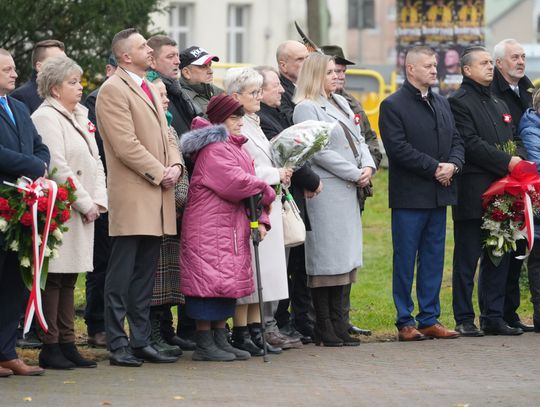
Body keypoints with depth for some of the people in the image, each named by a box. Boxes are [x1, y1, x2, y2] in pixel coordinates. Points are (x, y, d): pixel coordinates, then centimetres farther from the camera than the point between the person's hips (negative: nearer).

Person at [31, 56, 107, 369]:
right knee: (54, 278, -6)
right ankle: (50, 346, -4)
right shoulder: (45, 118, -10)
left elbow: (94, 161, 17)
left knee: (69, 280, 10)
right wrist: (85, 203, -13)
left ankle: (67, 344, 14)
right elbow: (58, 168, -17)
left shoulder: (80, 116, 18)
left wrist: (98, 201, 3)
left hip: (82, 211, 9)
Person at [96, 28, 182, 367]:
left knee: (145, 275, 10)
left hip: (157, 198, 8)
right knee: (122, 273, -5)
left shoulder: (150, 90, 20)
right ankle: (118, 345, -3)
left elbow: (166, 135, 20)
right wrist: (160, 173, -13)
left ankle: (141, 341, 14)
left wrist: (176, 165, 1)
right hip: (132, 197, -8)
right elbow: (126, 145, -16)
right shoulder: (113, 90, -9)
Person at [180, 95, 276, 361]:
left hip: (232, 228, 10)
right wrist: (267, 193, -7)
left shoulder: (235, 147, 19)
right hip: (209, 228, -10)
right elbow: (235, 183, -23)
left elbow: (247, 184, 15)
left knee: (227, 282, 12)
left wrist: (260, 219, 2)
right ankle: (205, 345, -5)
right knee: (210, 279, -8)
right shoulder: (213, 150, -13)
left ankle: (220, 340, 18)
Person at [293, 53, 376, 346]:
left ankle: (338, 325, 11)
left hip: (348, 190, 9)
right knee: (326, 259, -6)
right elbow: (319, 151, -14)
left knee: (344, 256, 8)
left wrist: (368, 166, -1)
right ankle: (324, 330, -2)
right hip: (325, 190, -8)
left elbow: (358, 139, 18)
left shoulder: (340, 103, 18)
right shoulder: (305, 108, -8)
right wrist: (355, 173, -13)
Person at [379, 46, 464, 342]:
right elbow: (399, 148, -15)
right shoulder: (392, 106, -6)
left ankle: (430, 319, 14)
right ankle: (405, 322, 4)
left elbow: (456, 141, 15)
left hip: (439, 195, 7)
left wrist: (453, 165, -6)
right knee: (405, 261, -1)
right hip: (409, 196, -7)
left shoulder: (442, 104, 16)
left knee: (434, 259, 9)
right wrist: (434, 168, -16)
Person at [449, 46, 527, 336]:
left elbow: (514, 140, 19)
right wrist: (506, 162, -17)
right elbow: (472, 145, -15)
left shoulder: (499, 104, 22)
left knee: (499, 258, 9)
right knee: (467, 260, -2)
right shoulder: (459, 103, -5)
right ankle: (464, 320, 3)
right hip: (473, 195, -8)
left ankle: (493, 318, 14)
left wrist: (520, 159, -3)